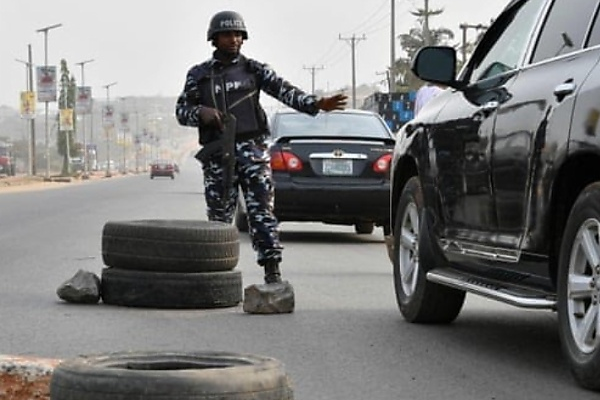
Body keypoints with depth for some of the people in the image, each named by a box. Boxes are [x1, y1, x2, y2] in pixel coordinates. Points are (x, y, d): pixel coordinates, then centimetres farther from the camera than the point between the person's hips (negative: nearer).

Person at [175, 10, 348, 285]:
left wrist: (316, 104, -21)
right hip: (217, 155, 1)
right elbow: (181, 110, 9)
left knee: (261, 210, -9)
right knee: (219, 216, 5)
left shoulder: (253, 70, 8)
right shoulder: (198, 75, 11)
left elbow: (284, 90, -5)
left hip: (251, 149, -1)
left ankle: (272, 271, -12)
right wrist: (201, 112, -14)